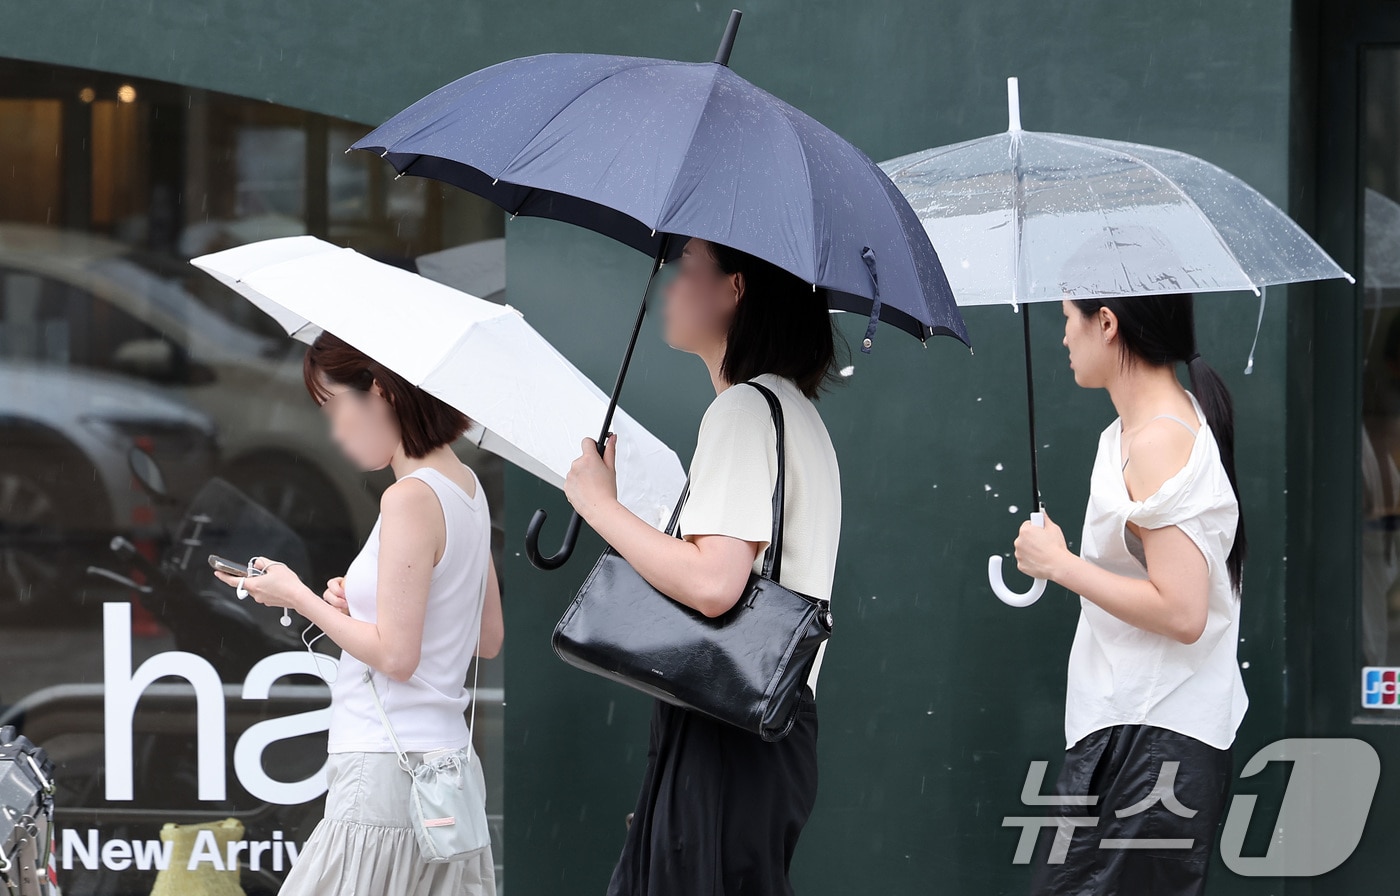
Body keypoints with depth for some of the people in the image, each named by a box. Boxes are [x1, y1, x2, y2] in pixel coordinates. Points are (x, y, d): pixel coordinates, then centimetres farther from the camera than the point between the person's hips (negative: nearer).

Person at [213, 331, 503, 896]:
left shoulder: (411, 499, -14)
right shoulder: (466, 487, 13)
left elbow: (395, 655, -17)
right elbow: (489, 640, 21)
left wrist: (299, 598, -5)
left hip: (389, 771, -9)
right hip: (447, 761, 9)